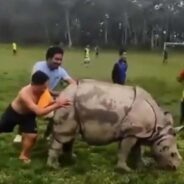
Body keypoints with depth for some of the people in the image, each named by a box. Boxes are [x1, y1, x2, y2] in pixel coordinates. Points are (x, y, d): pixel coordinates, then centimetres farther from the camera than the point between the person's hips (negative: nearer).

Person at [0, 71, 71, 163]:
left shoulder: (43, 90, -25)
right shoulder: (24, 93, -44)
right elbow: (39, 112, -51)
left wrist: (57, 103, -42)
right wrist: (57, 104, -55)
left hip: (28, 115, 4)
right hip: (14, 112, -4)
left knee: (32, 135, -10)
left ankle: (24, 155, 17)